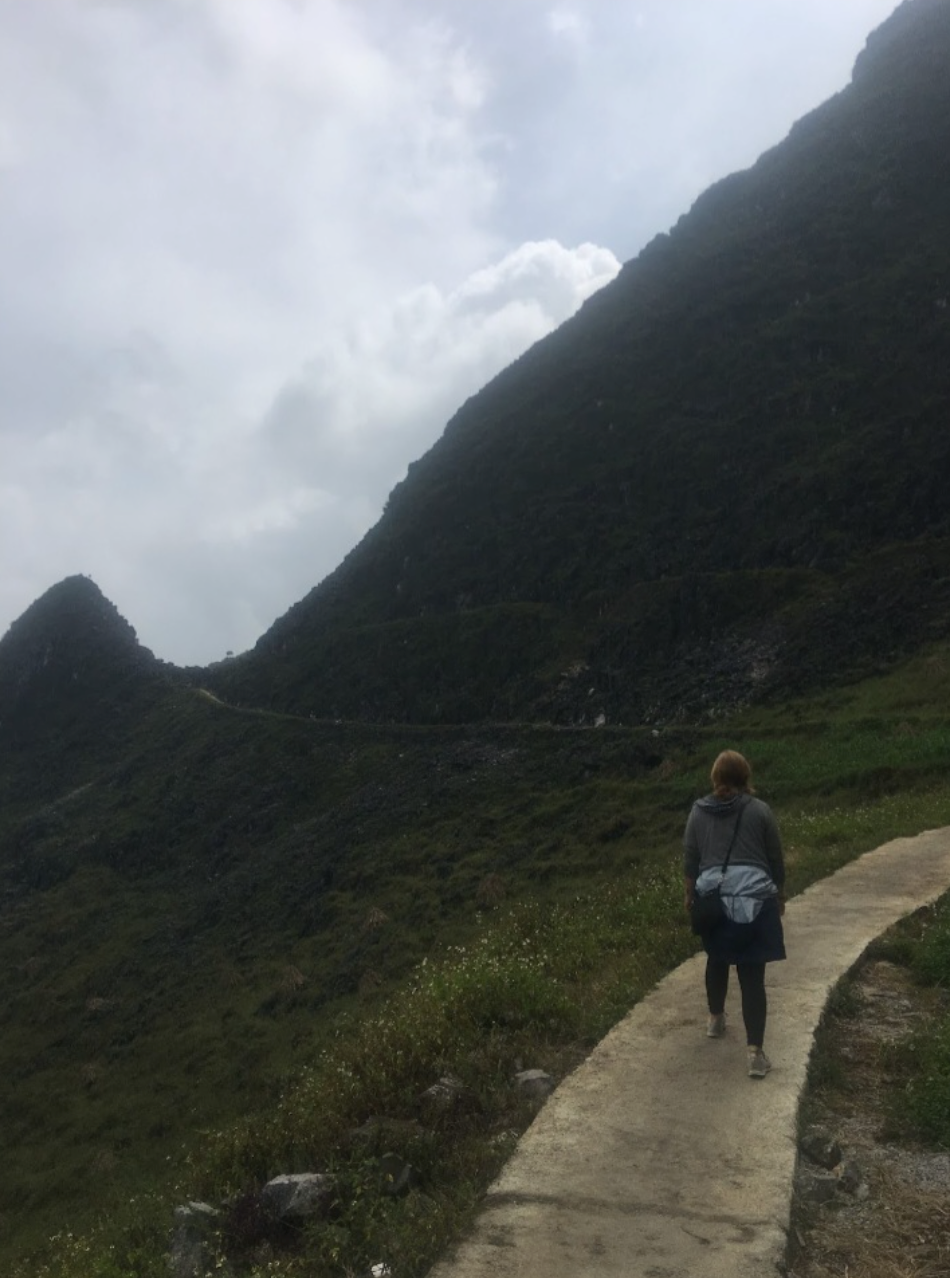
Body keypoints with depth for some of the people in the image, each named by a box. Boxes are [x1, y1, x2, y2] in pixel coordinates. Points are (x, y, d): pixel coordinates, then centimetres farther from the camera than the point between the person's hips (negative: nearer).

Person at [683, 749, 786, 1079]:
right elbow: (776, 859, 5)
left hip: (714, 899, 2)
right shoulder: (760, 810, -2)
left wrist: (689, 894, 22)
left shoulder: (699, 812, 2)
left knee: (717, 961, 25)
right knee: (752, 975, -1)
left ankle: (716, 1019, 43)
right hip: (755, 901, -2)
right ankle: (756, 1052, -4)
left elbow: (690, 860, 8)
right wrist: (780, 895, 19)